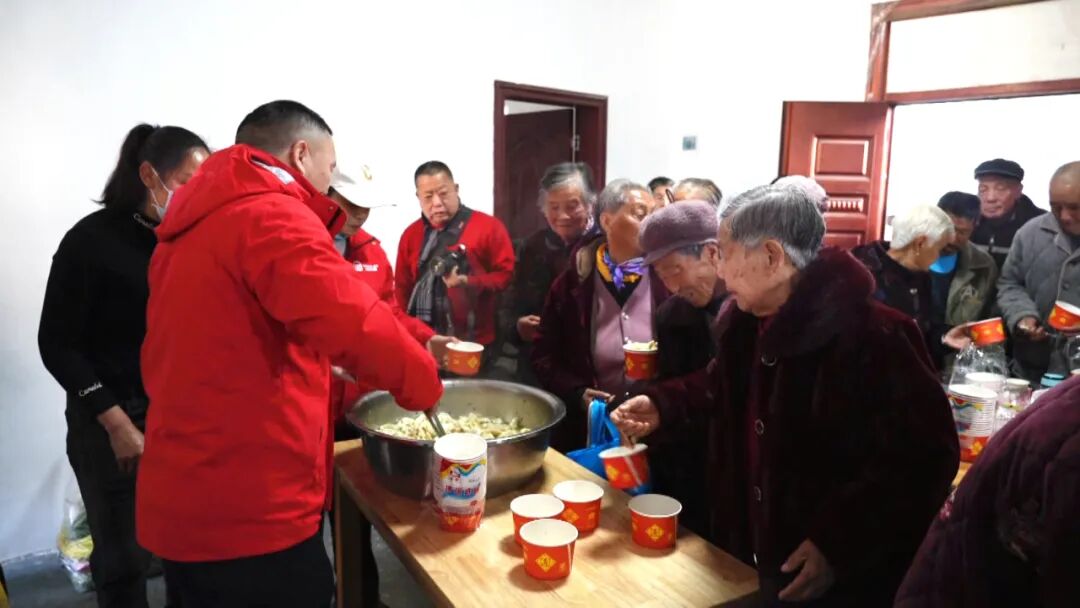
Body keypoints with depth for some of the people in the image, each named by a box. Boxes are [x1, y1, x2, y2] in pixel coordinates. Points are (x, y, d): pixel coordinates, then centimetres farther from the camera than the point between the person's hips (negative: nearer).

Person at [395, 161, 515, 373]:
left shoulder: (489, 227, -3)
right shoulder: (411, 234, 11)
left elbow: (508, 275, -5)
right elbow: (402, 290, 14)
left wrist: (470, 283, -18)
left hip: (476, 347, -3)